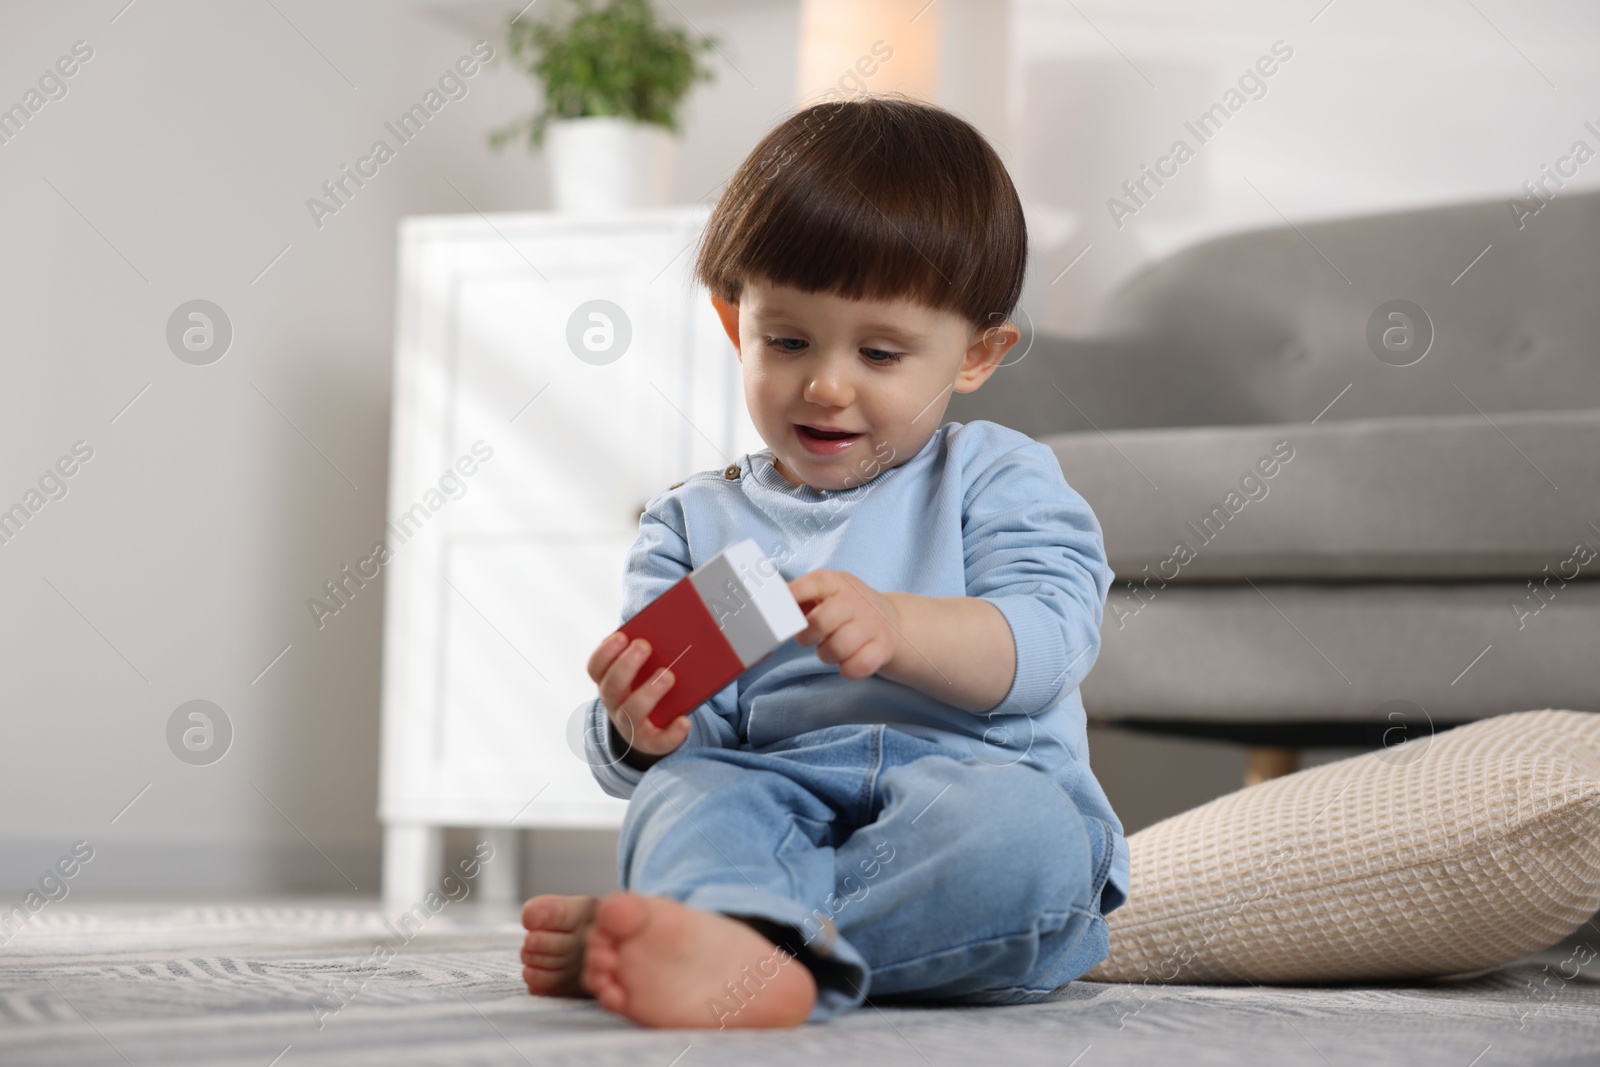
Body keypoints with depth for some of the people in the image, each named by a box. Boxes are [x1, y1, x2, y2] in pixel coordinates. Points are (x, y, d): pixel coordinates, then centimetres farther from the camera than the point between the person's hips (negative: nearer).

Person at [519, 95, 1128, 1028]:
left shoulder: (996, 478, 13)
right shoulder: (695, 523, 20)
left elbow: (1046, 637, -5)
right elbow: (684, 747, 12)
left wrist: (897, 627, -26)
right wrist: (645, 733, -15)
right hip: (773, 789, 2)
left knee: (1019, 827, -36)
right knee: (686, 794, -30)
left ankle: (701, 932, -44)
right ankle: (750, 956, -63)